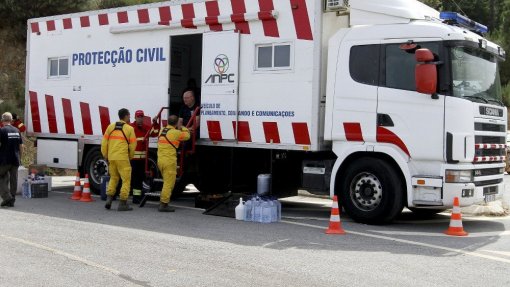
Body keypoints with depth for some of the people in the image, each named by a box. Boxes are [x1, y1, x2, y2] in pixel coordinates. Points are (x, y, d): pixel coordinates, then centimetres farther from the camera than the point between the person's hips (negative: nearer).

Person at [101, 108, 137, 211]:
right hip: (123, 158, -5)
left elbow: (104, 142, 6)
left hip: (111, 157, 5)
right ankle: (122, 203, 2)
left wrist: (105, 155, 16)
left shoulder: (111, 126, 7)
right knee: (126, 180, 4)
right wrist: (130, 156, 13)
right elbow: (133, 145, -2)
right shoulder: (129, 129, -4)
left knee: (113, 178, 21)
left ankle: (109, 198, 11)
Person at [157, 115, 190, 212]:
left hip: (160, 160, 8)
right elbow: (186, 136, 5)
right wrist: (182, 128, 20)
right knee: (169, 183, -4)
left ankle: (162, 202, 20)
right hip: (169, 161, -8)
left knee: (167, 183, 19)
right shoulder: (175, 132, -10)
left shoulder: (162, 131, 12)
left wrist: (179, 129, 29)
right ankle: (164, 205, -4)